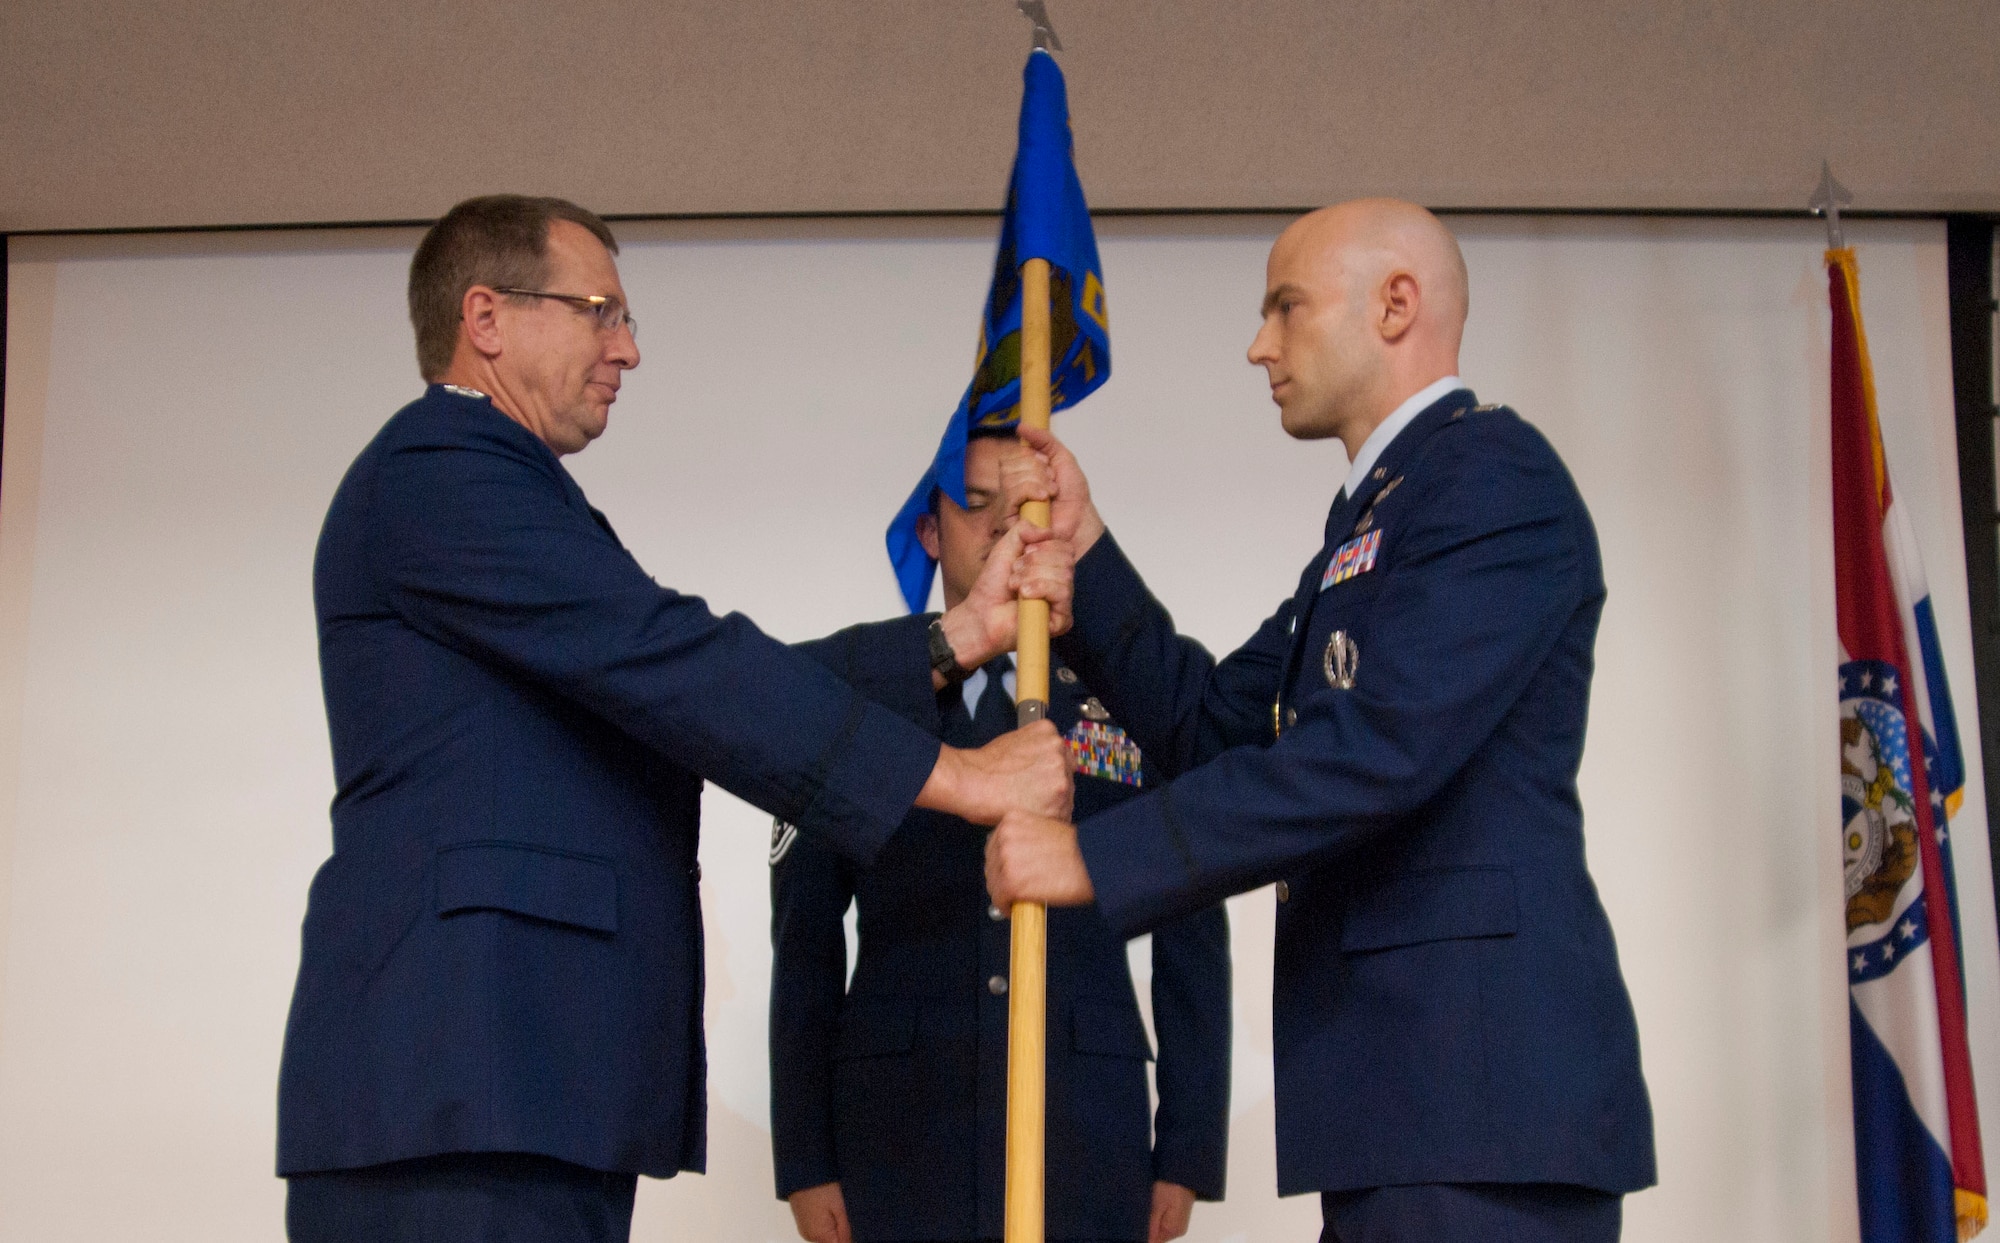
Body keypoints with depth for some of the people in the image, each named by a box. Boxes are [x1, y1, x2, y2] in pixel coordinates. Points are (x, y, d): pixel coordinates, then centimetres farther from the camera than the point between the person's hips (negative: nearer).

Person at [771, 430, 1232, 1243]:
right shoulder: (850, 685, 6)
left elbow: (1190, 940, 8)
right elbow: (805, 944, 5)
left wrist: (1187, 1154, 2)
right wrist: (804, 1160, -1)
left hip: (1088, 1134, 0)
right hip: (898, 1128, 0)